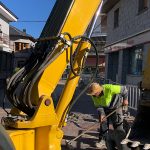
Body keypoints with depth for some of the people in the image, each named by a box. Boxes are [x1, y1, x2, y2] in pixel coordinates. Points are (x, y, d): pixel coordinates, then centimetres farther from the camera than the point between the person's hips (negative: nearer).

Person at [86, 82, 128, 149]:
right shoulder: (94, 96, -21)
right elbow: (98, 106, -9)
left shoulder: (109, 88, -37)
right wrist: (101, 114, -22)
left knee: (117, 124, -4)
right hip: (105, 109, 4)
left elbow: (124, 89, -24)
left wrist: (125, 99, -15)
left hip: (115, 107, -4)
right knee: (103, 123, 3)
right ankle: (102, 140, 14)